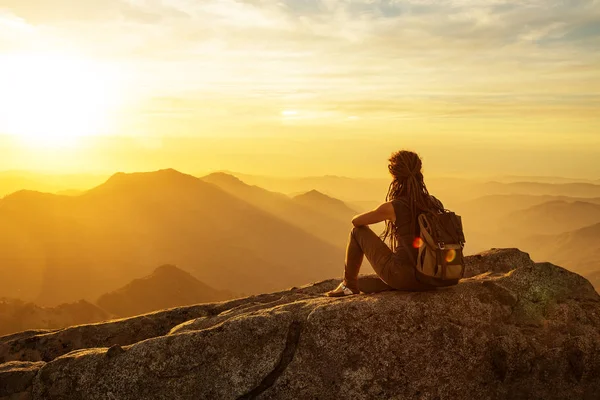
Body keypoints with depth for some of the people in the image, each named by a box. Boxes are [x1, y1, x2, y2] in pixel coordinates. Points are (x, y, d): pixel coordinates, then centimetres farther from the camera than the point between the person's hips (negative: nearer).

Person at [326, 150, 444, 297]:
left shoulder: (392, 207, -11)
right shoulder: (435, 204, 4)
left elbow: (356, 221, 5)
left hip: (401, 276, -6)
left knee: (358, 232, 16)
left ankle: (348, 284, 28)